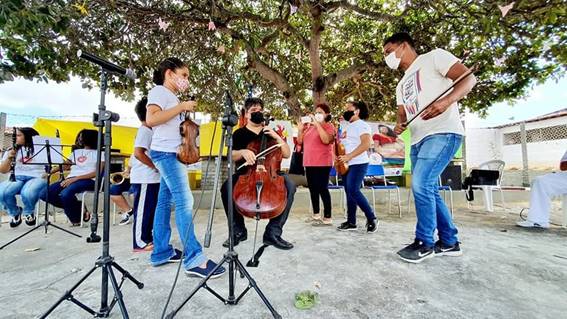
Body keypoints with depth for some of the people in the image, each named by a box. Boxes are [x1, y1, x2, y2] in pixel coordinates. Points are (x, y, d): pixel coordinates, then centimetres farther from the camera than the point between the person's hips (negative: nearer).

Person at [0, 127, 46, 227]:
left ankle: (28, 213, -1)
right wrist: (8, 158, -4)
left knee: (27, 193, -37)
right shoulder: (12, 150, 15)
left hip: (36, 177, -4)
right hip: (17, 177, 4)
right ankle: (15, 213, 4)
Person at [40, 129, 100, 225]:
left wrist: (75, 178, -17)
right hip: (71, 179, 7)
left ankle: (76, 218, -6)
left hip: (88, 180, -7)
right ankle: (79, 209, -1)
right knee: (45, 195, -14)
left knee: (65, 194, -33)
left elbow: (97, 173, -8)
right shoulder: (77, 151, 25)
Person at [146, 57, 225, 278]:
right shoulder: (159, 91, -4)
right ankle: (194, 260, -13)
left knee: (165, 201, 9)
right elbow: (151, 119, -20)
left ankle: (161, 252, 18)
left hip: (173, 153, 10)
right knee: (184, 201, -15)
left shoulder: (171, 96, 24)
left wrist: (186, 112, 11)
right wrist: (181, 107, -16)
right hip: (166, 152, -10)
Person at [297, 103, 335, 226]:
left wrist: (317, 124, -19)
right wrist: (300, 129, 0)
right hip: (309, 162, 7)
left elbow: (326, 140, -22)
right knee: (312, 188, 12)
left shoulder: (329, 126, -2)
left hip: (322, 163, -7)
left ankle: (328, 218, 0)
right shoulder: (309, 126, 14)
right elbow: (300, 141, 15)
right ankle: (316, 214, 25)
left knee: (322, 189, -7)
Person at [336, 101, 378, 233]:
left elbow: (366, 144, -19)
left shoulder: (361, 125, -6)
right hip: (346, 165, 9)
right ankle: (351, 222, 13)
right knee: (349, 192, 7)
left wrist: (349, 156, -21)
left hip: (358, 164, -8)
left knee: (353, 190, -15)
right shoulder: (347, 127, 20)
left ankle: (372, 218, 0)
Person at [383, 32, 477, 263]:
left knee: (421, 185, -17)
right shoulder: (401, 85, 26)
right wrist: (399, 125, -1)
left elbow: (469, 78, -6)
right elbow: (403, 114, 24)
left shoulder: (433, 57, 4)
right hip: (418, 140, 9)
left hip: (442, 133, -9)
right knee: (427, 189, 8)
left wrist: (446, 101, -25)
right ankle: (449, 242, 21)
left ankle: (425, 243, -2)